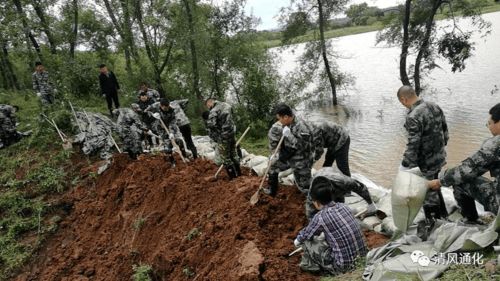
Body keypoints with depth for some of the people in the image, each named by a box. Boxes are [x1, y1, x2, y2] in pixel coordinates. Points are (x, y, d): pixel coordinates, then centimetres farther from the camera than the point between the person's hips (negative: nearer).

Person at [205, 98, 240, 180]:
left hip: (223, 137, -7)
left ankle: (233, 177, 14)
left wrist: (215, 138, -11)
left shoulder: (214, 111, -18)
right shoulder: (227, 105, 5)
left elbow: (211, 125, -24)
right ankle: (238, 174, 31)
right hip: (232, 134, 8)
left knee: (226, 158, 6)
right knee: (233, 154, 20)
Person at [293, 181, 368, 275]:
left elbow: (302, 237, 2)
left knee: (306, 241, 5)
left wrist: (297, 241, 26)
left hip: (344, 266, -7)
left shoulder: (320, 217, -15)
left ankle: (309, 265, 25)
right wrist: (320, 235, 36)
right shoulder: (342, 206, 3)